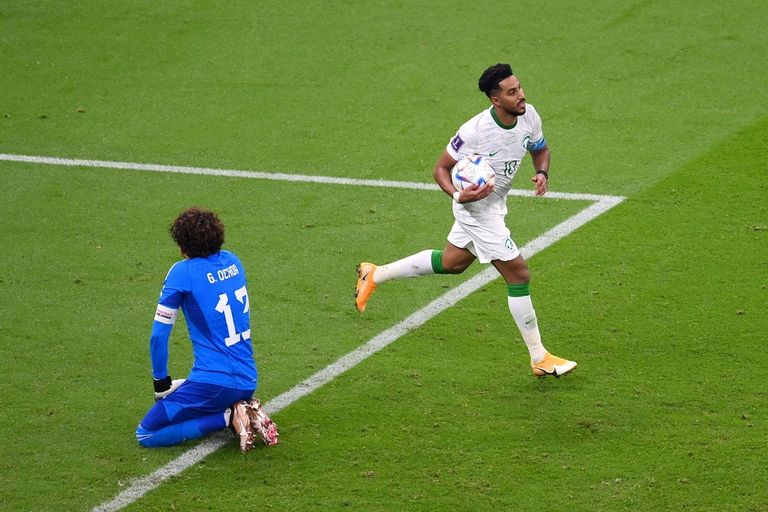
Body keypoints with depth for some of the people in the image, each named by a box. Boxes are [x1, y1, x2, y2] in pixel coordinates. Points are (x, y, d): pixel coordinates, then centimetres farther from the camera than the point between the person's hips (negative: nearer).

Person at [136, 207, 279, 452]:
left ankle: (229, 417, -10)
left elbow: (159, 334, -9)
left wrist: (161, 381, 3)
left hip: (214, 381, -7)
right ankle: (247, 410, 7)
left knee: (146, 435, -1)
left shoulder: (182, 272, -9)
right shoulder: (232, 261, 10)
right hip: (249, 380, 8)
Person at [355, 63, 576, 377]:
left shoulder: (529, 116, -11)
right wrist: (459, 195, -36)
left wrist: (542, 173, -12)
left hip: (495, 205, 8)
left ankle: (374, 275, 42)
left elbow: (540, 150, 9)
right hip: (477, 208, -8)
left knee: (451, 263, 26)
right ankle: (539, 360, 3)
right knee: (519, 275, -7)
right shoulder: (474, 132, -30)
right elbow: (441, 168, -17)